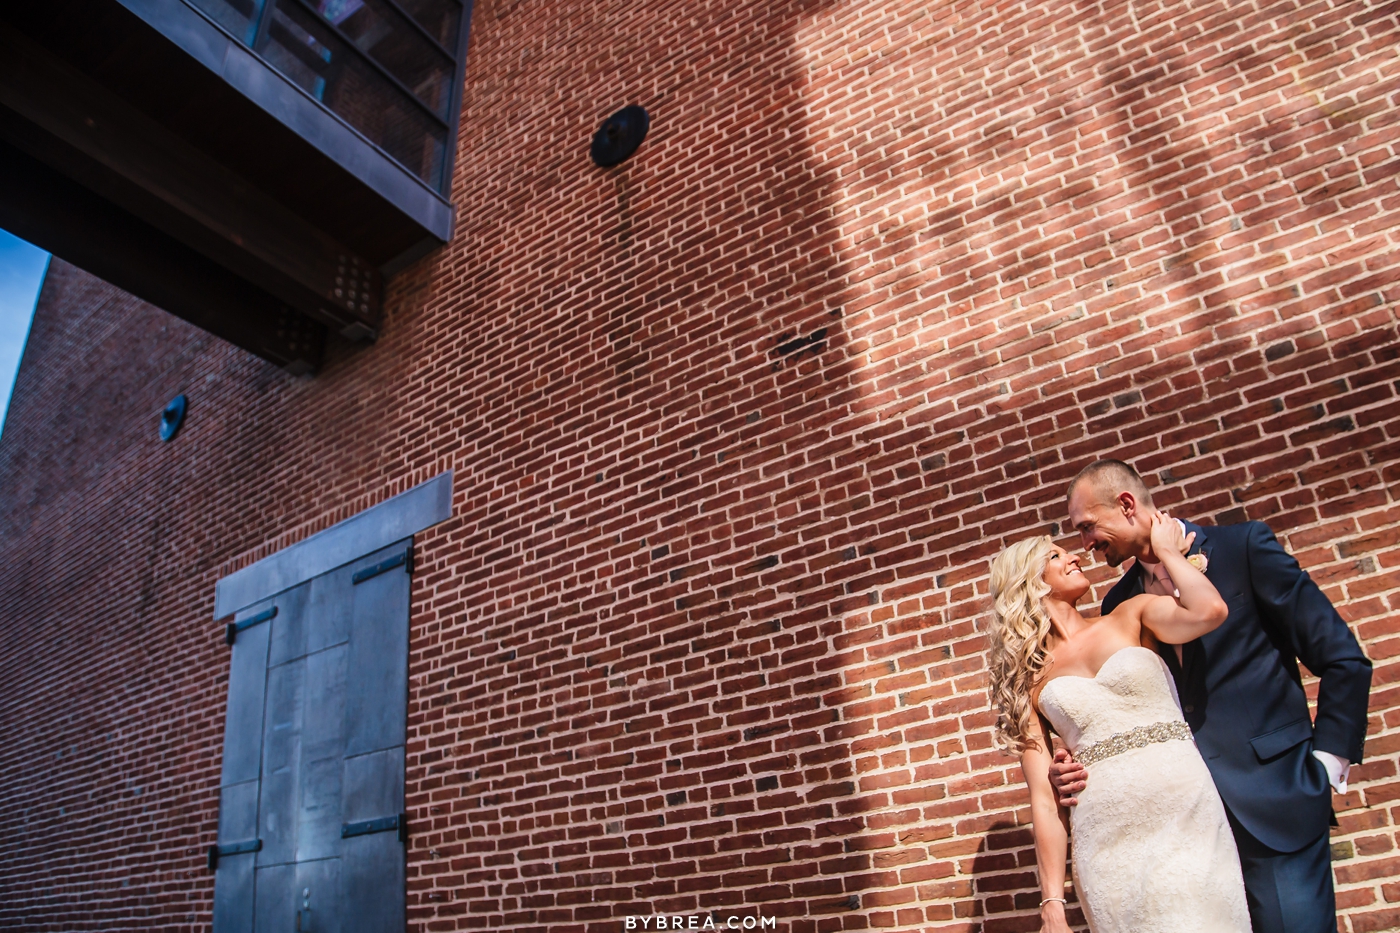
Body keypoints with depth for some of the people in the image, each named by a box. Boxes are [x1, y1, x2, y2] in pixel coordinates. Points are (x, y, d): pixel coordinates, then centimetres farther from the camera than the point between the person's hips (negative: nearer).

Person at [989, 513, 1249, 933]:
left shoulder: (1130, 618, 9)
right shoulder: (1030, 680, 7)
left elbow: (1208, 611, -13)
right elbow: (1044, 798, 1)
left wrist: (1167, 549, 4)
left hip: (1188, 822, 0)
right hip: (1108, 846, 0)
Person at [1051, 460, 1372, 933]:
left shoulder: (1244, 546, -4)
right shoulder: (1119, 603, 8)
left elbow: (1343, 660, -4)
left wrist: (1325, 765, -6)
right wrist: (1086, 770, -7)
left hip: (1272, 802, -4)